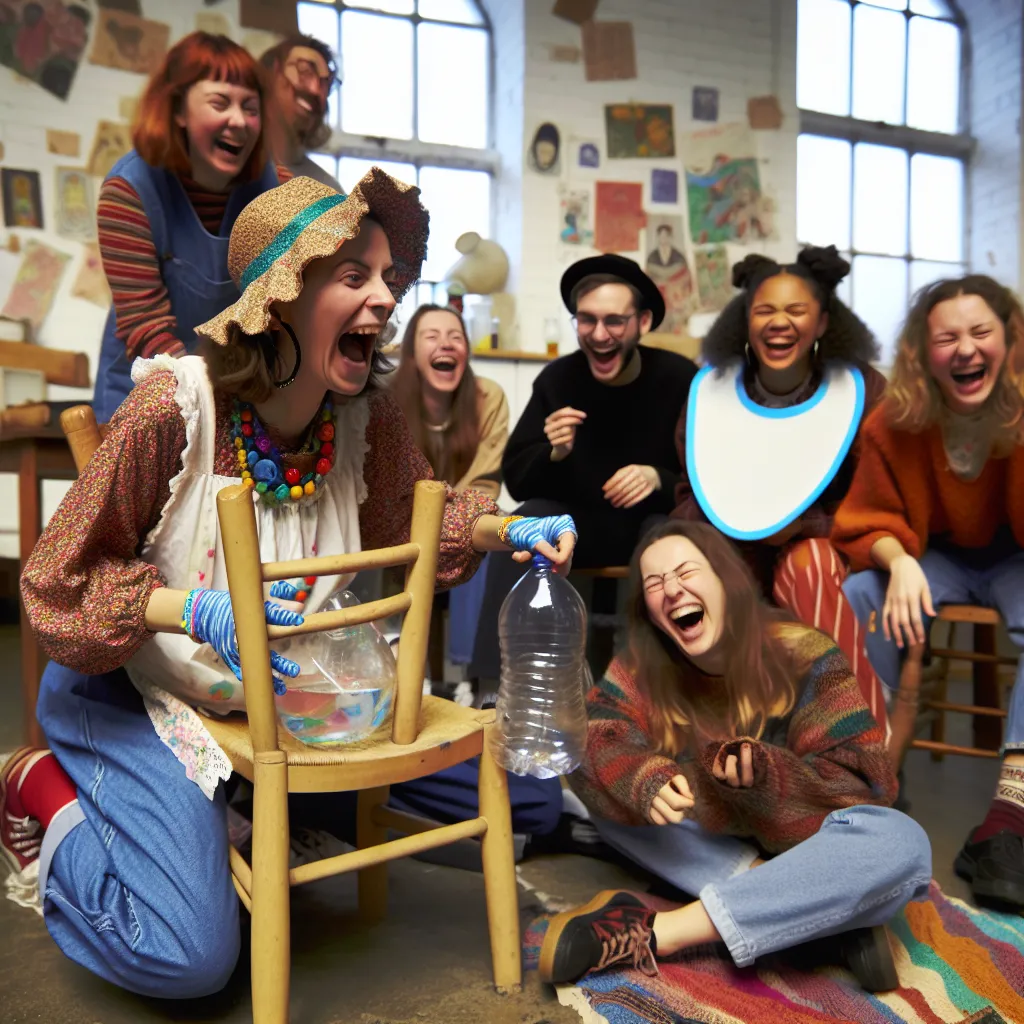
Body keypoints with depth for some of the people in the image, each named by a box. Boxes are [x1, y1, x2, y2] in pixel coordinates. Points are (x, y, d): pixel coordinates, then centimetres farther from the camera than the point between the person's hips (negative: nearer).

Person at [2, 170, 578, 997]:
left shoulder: (367, 414, -11)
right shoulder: (175, 406, -27)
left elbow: (415, 519, 9)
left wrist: (510, 530, -9)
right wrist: (194, 609, -34)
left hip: (278, 689, 6)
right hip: (133, 688, -5)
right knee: (192, 957, -14)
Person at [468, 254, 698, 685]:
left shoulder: (680, 378, -11)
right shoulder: (556, 378, -6)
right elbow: (515, 480, -5)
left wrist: (659, 480, -28)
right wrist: (553, 453, -26)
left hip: (654, 523, -2)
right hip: (575, 524, 2)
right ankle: (494, 686, -24)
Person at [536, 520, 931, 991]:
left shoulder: (803, 656, -17)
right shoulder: (642, 667, -7)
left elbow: (866, 784, -20)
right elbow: (593, 744, -20)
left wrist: (765, 774, -38)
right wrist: (646, 780, -42)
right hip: (707, 850, 3)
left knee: (901, 843, -34)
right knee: (586, 774, -17)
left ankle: (652, 933, -36)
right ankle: (824, 913, -24)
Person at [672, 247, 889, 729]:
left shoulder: (861, 388, -7)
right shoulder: (710, 386, -1)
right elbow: (687, 493, 6)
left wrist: (802, 526, -20)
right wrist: (728, 526, -15)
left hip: (823, 545, -1)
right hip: (731, 547, 2)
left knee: (807, 565, -36)